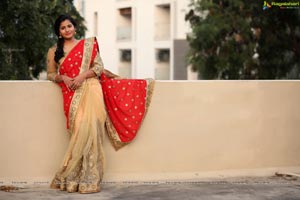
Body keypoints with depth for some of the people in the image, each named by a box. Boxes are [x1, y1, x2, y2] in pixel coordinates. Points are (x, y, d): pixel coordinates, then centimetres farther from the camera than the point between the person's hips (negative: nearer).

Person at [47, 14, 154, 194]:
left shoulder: (88, 44, 11)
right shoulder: (54, 51, 16)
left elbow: (99, 67, 5)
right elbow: (50, 74, 16)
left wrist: (82, 76, -11)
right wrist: (63, 78, -5)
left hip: (90, 90, -1)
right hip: (72, 96, 1)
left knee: (89, 130, -14)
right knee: (81, 132, -10)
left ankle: (88, 180, -9)